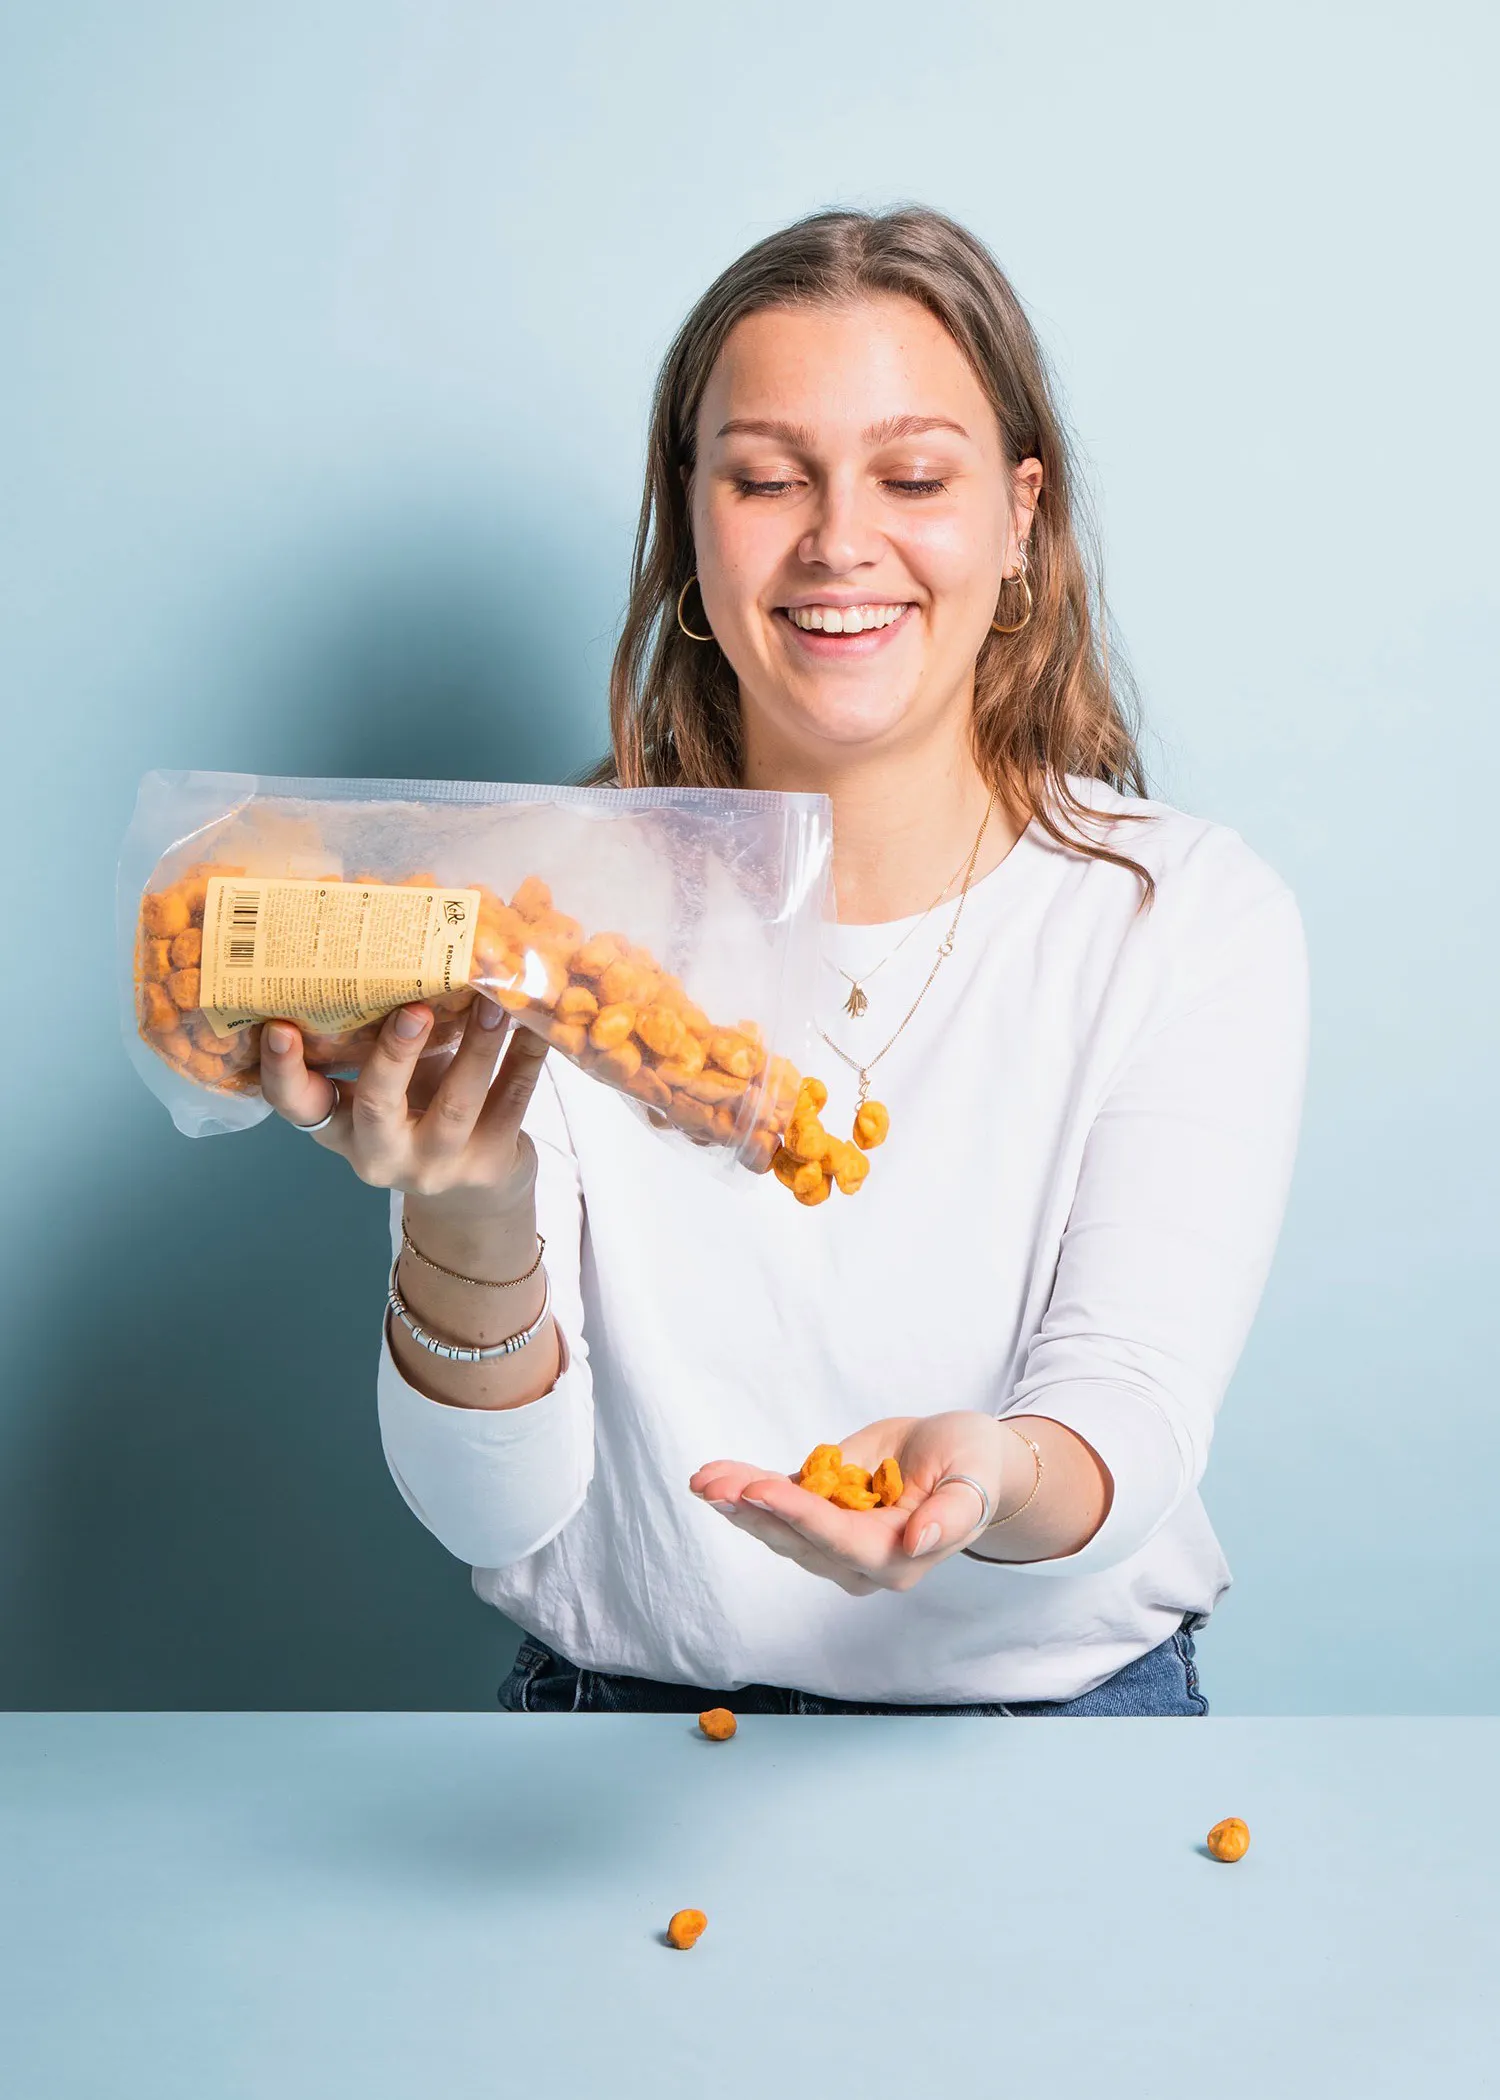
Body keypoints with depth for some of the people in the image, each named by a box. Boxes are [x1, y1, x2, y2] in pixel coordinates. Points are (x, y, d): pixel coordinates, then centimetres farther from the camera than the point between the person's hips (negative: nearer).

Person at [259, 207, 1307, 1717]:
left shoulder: (1192, 916, -4)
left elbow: (1132, 1410, -13)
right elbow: (497, 1512, -10)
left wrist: (993, 1479, -36)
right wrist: (468, 1226, -30)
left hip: (1065, 1713, 1)